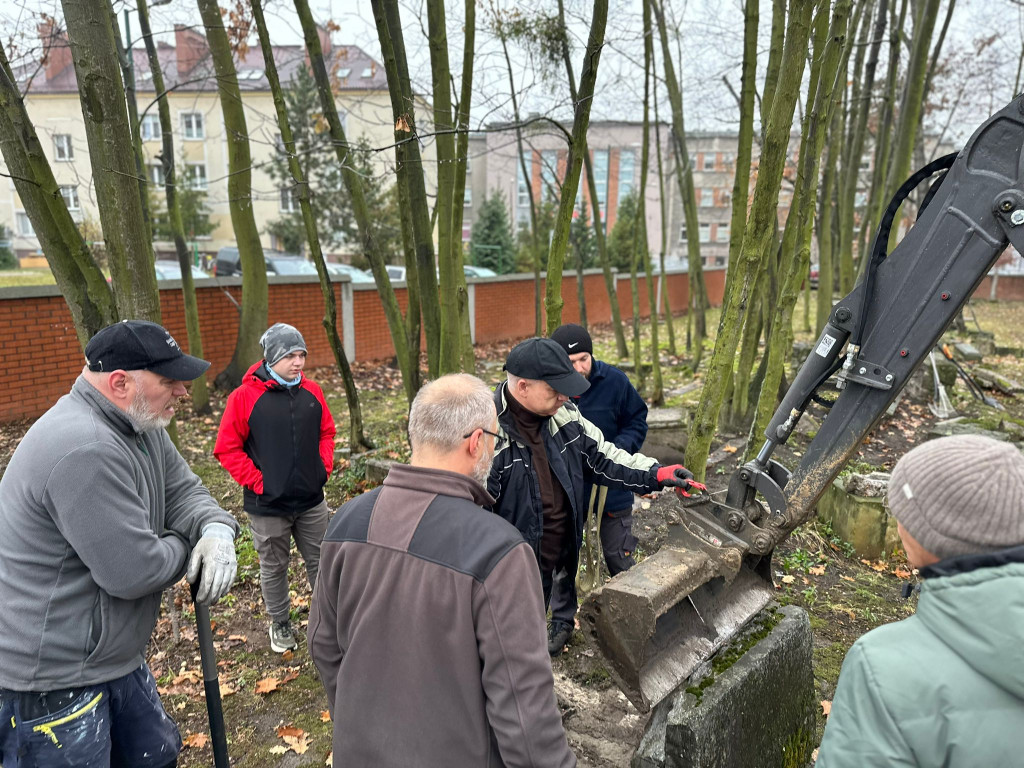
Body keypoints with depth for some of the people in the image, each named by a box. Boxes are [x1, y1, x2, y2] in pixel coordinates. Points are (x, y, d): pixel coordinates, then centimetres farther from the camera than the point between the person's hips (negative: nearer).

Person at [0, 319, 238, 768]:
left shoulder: (141, 426, 1)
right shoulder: (84, 451, -32)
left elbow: (183, 490, 5)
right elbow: (133, 572, -30)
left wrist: (216, 529, -16)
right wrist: (186, 548, -10)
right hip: (50, 684, -9)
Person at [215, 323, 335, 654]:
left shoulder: (312, 391, 0)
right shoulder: (244, 397, -13)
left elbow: (326, 431, 13)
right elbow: (227, 449, -9)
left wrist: (324, 467, 2)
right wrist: (257, 481, -13)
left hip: (312, 500, 3)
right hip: (268, 505, -3)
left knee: (320, 560, 16)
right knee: (274, 567, 15)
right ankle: (280, 623, 35)